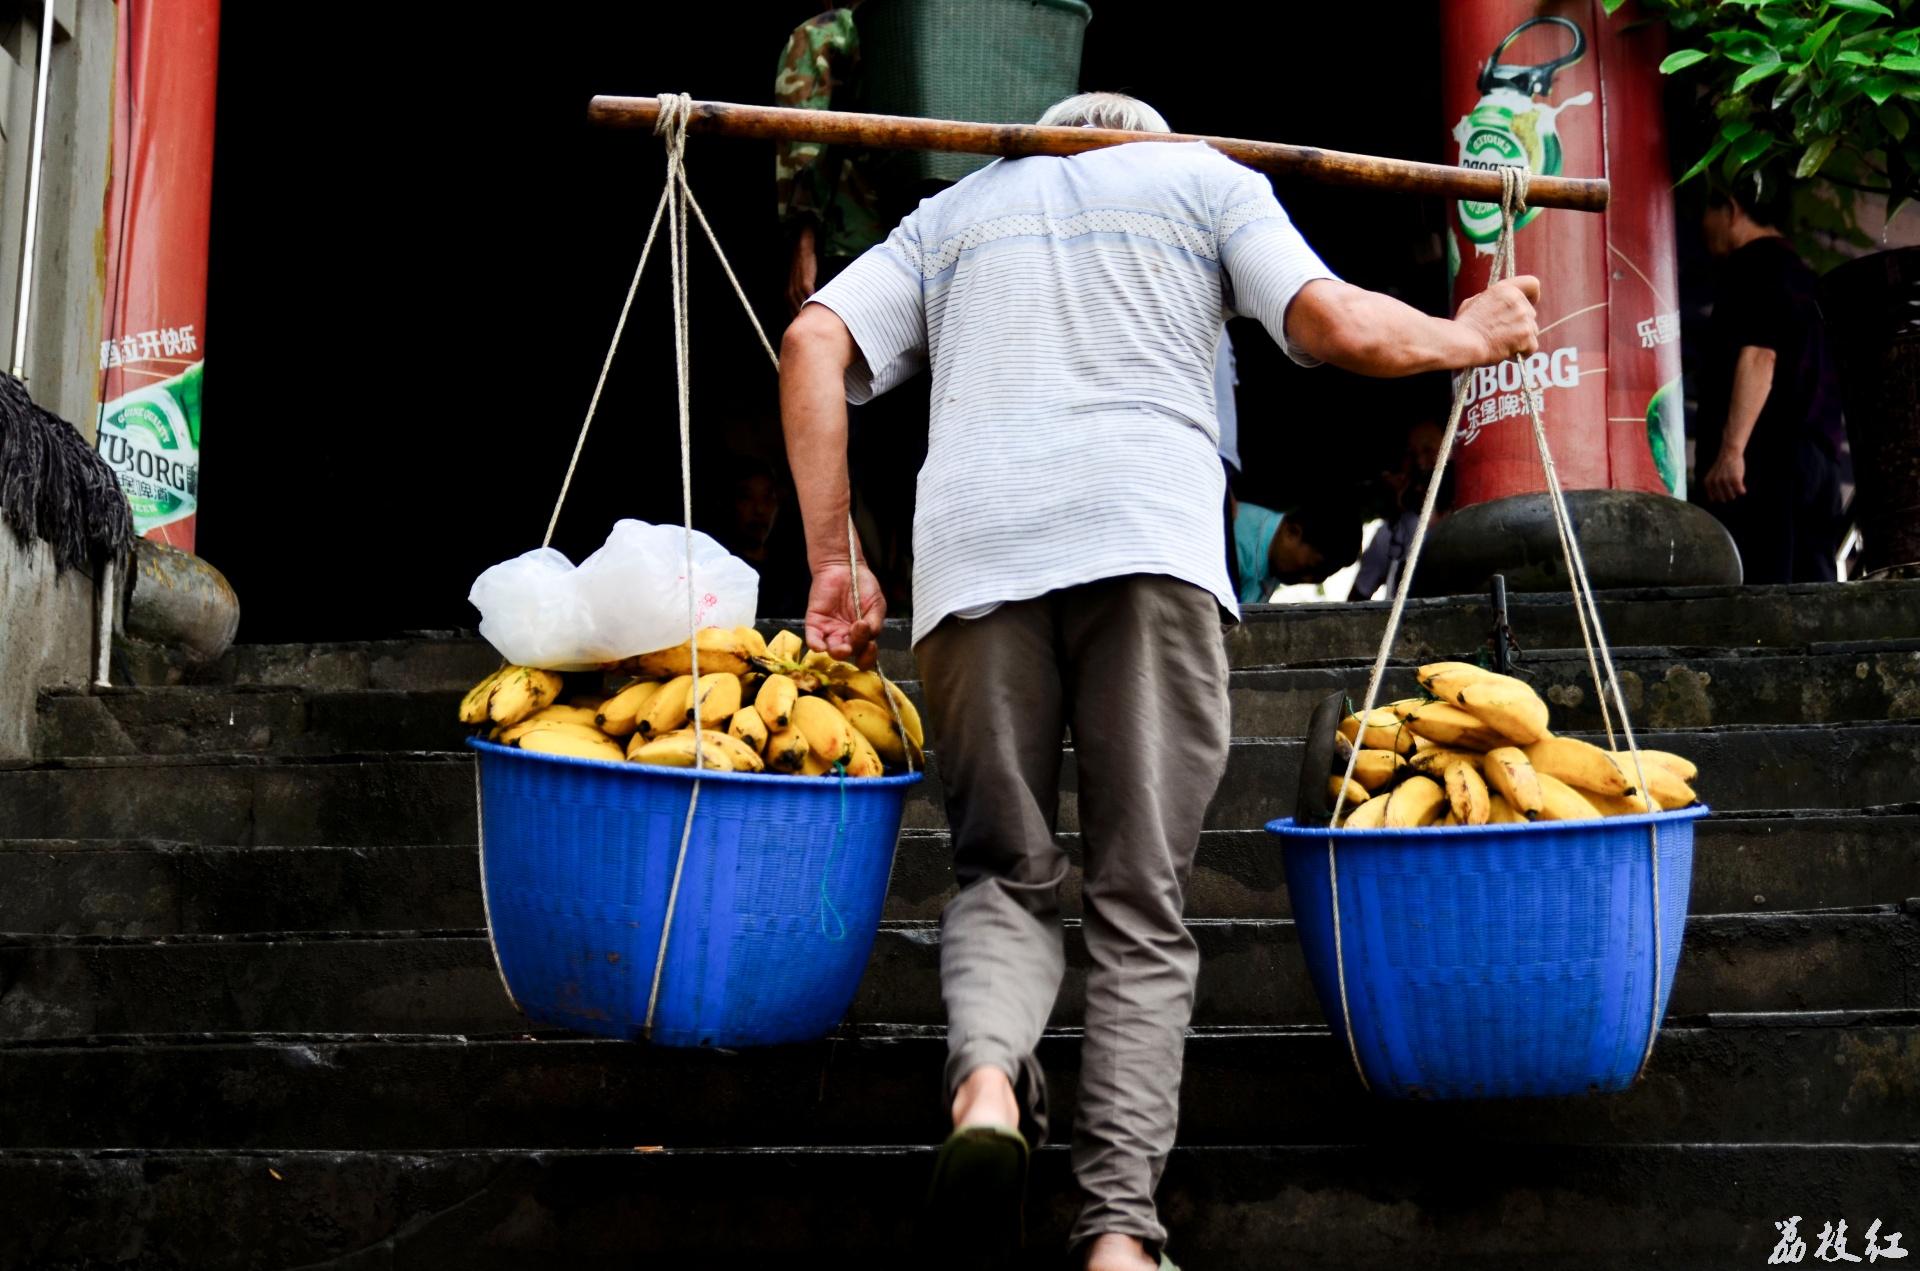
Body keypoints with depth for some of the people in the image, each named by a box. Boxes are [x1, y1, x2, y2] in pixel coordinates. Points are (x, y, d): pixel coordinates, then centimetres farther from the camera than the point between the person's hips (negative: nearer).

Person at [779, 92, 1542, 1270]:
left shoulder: (955, 209, 31)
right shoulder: (1206, 175, 24)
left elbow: (814, 344, 15)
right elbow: (1334, 325, 7)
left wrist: (834, 563, 14)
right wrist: (1470, 337, 26)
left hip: (974, 553, 2)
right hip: (1152, 539, -2)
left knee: (1005, 873, 10)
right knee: (1143, 903, 1)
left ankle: (986, 1071, -21)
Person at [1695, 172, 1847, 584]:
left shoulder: (1754, 266, -4)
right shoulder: (1800, 272, 24)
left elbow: (1758, 354, -16)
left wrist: (1731, 450, -21)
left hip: (1767, 456, -9)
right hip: (1818, 452, 9)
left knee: (1757, 597, -14)